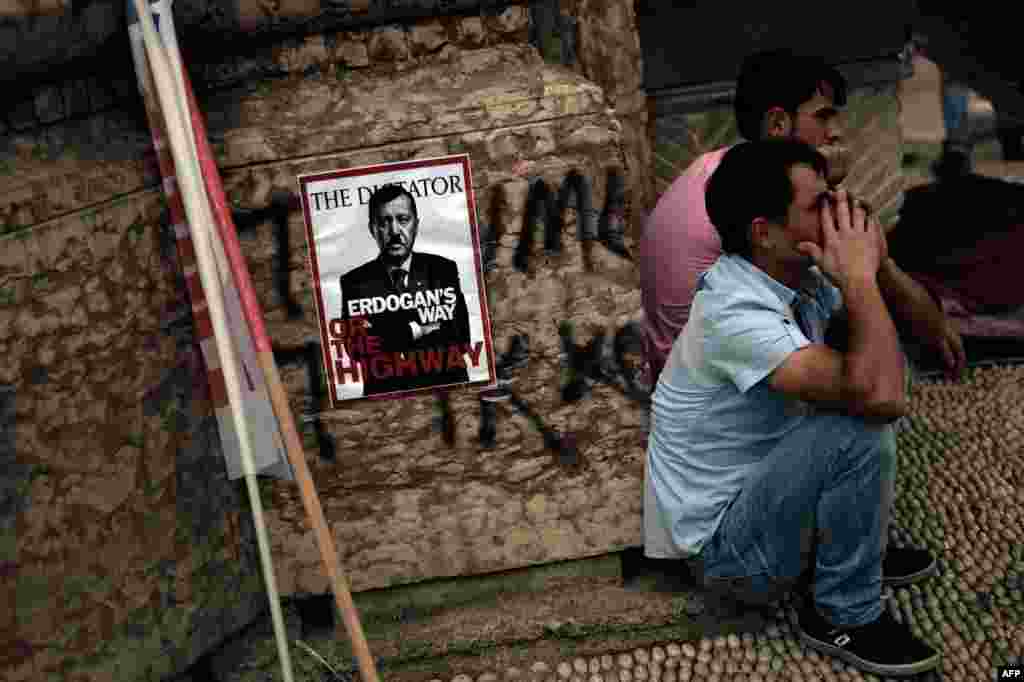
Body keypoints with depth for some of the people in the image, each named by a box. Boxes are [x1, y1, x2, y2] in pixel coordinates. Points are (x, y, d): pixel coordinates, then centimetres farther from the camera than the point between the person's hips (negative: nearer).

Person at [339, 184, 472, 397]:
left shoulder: (444, 270, 4)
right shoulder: (354, 282, 3)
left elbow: (460, 340, -5)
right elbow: (357, 348, -8)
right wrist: (413, 330, -9)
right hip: (384, 395, -1)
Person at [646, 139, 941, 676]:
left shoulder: (798, 275, -4)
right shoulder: (737, 313, -31)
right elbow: (882, 396, -40)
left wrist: (871, 267, -9)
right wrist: (860, 275, -29)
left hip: (752, 484, 9)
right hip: (722, 541, -9)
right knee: (857, 423, -28)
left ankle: (857, 546, 16)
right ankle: (843, 616, -6)